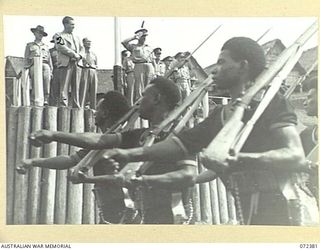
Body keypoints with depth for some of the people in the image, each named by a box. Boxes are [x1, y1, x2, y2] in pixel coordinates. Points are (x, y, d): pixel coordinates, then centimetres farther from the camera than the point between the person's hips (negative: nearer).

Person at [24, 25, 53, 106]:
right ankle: (36, 103, -13)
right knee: (36, 87, -10)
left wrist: (51, 71, 10)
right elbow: (26, 59, 13)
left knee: (46, 88, -7)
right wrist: (26, 69, 1)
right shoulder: (29, 45, 18)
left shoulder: (46, 46, 25)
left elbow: (49, 59, 21)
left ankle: (45, 102, -7)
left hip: (45, 66, 2)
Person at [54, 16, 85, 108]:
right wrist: (74, 54, -11)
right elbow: (61, 47, -7)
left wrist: (80, 56, -4)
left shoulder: (76, 38, 27)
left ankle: (76, 107, 0)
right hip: (65, 63, -5)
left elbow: (82, 49, 19)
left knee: (76, 88, 1)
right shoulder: (59, 35, 9)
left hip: (77, 64, 5)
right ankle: (63, 106, -12)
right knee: (64, 87, -10)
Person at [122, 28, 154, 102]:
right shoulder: (133, 47, 14)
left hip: (149, 66, 3)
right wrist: (134, 37, 4)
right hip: (139, 66, -3)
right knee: (139, 87, -8)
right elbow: (124, 42, -2)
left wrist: (154, 71, 9)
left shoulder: (149, 48, 22)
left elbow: (152, 60, 19)